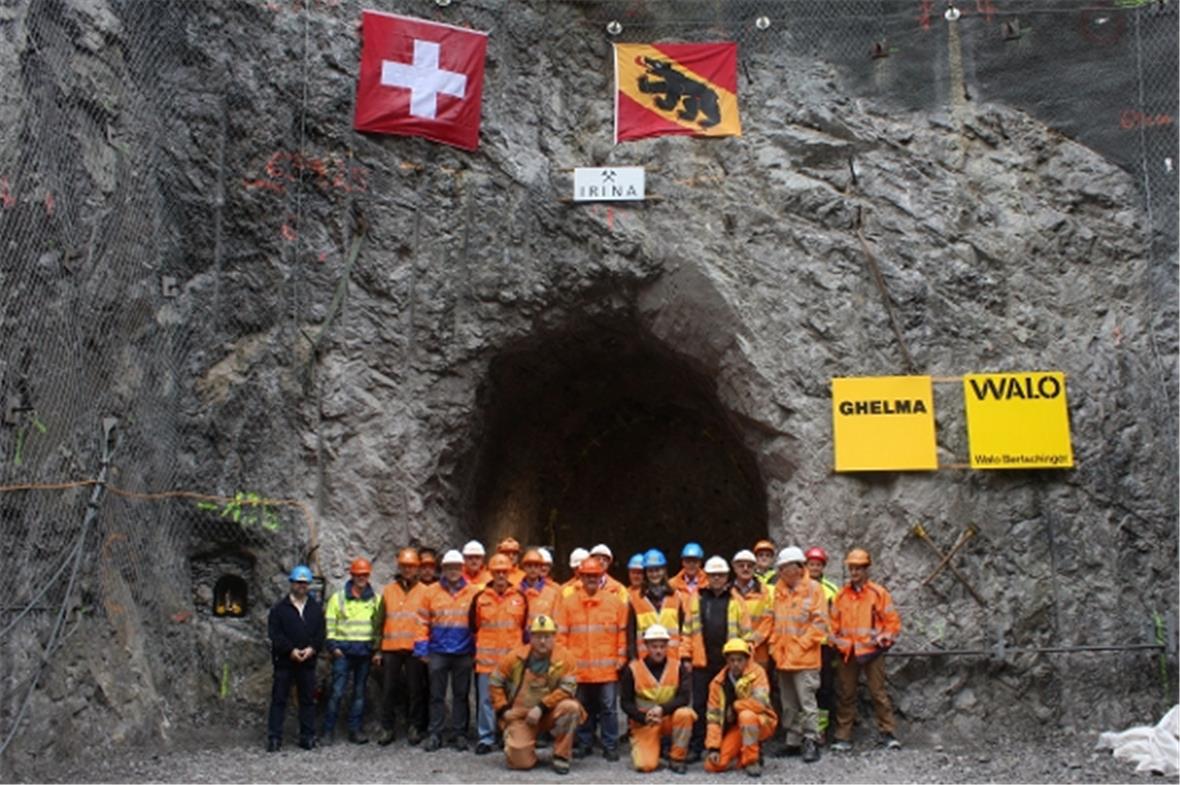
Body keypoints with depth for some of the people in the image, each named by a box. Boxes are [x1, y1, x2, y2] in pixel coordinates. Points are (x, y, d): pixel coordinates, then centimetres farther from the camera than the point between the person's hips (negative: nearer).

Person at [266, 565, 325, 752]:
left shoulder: (316, 609, 12)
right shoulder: (279, 608, 3)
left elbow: (321, 633, 8)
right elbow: (274, 633, -4)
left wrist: (312, 648, -9)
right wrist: (290, 650, -14)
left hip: (308, 660, 2)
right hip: (284, 660, -2)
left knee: (308, 699, 5)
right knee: (279, 699, 0)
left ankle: (307, 736, 12)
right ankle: (274, 737, 4)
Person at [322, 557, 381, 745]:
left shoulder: (375, 599, 9)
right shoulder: (338, 598, 3)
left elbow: (379, 624, 12)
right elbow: (329, 625, 3)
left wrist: (377, 648, 4)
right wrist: (333, 646, -6)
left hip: (365, 651, 2)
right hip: (343, 650, -2)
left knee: (360, 692, 6)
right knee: (337, 692, -6)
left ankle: (355, 730, 13)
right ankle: (329, 730, 2)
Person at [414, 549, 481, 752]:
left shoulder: (474, 592, 2)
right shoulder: (431, 592, 4)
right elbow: (423, 622, 4)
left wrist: (477, 648, -1)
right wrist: (422, 649, -1)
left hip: (464, 653, 0)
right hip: (438, 652, 0)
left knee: (461, 694, 7)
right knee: (437, 695, 4)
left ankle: (459, 733, 15)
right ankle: (435, 734, 12)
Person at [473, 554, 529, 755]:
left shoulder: (520, 597, 4)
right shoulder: (480, 598, 1)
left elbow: (526, 626, 12)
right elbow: (474, 626, 11)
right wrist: (478, 648, 11)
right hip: (486, 657, -1)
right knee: (486, 698, 1)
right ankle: (485, 738, 10)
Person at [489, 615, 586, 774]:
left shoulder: (564, 657, -10)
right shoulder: (515, 657, -5)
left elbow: (567, 688, -17)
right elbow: (495, 683, 4)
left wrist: (541, 707, -22)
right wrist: (502, 709, -5)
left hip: (550, 714, 0)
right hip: (520, 716, 0)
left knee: (571, 707, -30)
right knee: (521, 761, -18)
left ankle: (561, 757, -13)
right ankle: (517, 745, 21)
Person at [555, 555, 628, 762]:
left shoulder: (615, 602, 4)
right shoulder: (568, 602, 4)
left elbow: (623, 632, 5)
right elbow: (561, 634, 4)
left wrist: (621, 657, 1)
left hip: (607, 667, -1)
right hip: (578, 666, 1)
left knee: (608, 708, 3)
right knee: (582, 707, 11)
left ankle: (610, 746, 12)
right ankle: (584, 743, 23)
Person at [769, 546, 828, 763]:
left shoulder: (813, 589, -6)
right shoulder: (779, 589, 10)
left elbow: (820, 622, -8)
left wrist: (802, 644, -12)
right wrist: (774, 645, 7)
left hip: (804, 657, -6)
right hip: (783, 656, 6)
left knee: (806, 702, -6)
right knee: (788, 703, 12)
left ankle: (811, 742, 3)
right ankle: (793, 741, 21)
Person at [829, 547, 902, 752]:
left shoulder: (878, 593, 0)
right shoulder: (841, 595, 8)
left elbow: (893, 622, 2)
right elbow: (834, 624, 14)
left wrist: (882, 642, -4)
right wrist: (836, 644, 4)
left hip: (872, 652, -3)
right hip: (847, 653, 3)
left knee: (878, 693, -3)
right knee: (845, 695, 6)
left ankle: (888, 734, 5)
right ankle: (843, 738, 11)